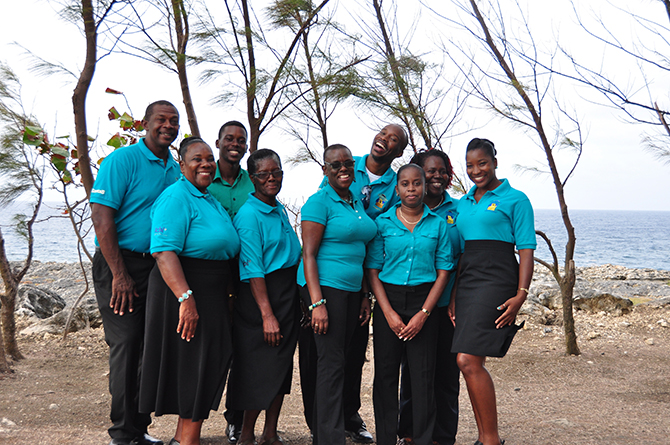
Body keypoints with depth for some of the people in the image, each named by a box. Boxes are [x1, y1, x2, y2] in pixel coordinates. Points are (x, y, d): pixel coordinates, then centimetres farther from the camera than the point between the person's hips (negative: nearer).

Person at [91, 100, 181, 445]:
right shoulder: (122, 160, -8)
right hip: (121, 264, -7)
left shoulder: (174, 170, 13)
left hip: (159, 267, 7)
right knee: (126, 345, -6)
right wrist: (120, 274, -18)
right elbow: (101, 216, -14)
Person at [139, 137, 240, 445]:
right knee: (193, 365, -5)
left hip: (213, 294, 9)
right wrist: (186, 298, -31)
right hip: (183, 291, -9)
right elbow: (164, 251, -24)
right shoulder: (176, 197, -13)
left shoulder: (210, 200, 17)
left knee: (211, 362, 13)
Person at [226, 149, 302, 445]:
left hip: (288, 294, 8)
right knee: (261, 368, -3)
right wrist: (267, 314, -21)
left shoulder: (280, 209, 13)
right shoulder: (248, 215, -13)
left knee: (282, 366, 11)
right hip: (261, 295, -8)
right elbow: (253, 269, -18)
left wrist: (301, 300, 18)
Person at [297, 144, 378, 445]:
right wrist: (316, 302, -20)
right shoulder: (319, 202, -7)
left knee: (335, 361, 10)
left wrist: (364, 296, 16)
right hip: (325, 286, -7)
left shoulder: (357, 203, 16)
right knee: (331, 363, -8)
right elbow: (308, 254, -12)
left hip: (351, 290, 7)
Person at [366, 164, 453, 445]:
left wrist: (423, 314, -8)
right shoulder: (383, 222, 3)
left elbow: (444, 272, 2)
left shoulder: (438, 224, 4)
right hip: (388, 300, 1)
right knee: (385, 372, 3)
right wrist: (389, 313, -8)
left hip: (424, 301, 0)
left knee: (423, 375, 0)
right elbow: (373, 269, 2)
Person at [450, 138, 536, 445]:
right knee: (470, 363, 6)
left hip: (496, 281, -7)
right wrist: (454, 295, 12)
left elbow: (526, 250, -6)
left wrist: (521, 294, -16)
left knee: (468, 360, -15)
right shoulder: (464, 203, 18)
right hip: (466, 283, 7)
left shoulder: (514, 199, -1)